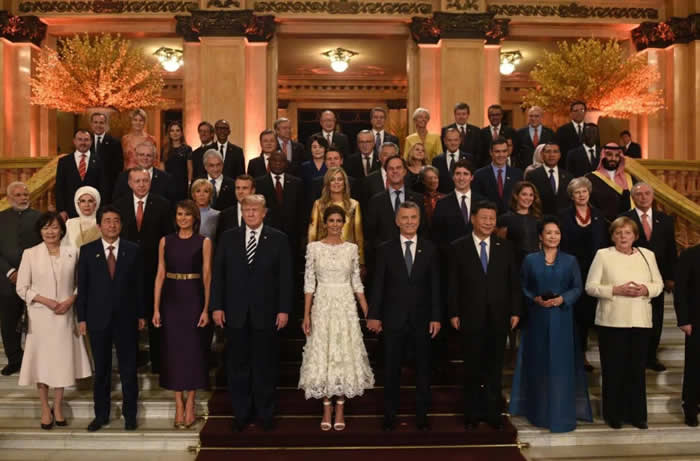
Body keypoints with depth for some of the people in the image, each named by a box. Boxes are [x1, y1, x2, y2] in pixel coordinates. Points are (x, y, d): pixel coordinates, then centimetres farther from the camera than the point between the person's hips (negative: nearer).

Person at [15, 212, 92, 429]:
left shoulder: (72, 252, 1)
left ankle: (58, 406, 21)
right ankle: (45, 407, 20)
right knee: (41, 359, 6)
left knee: (62, 359, 6)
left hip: (65, 316, 1)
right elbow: (22, 288, -2)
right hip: (40, 315, -1)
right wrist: (45, 300, -13)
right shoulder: (30, 254, -2)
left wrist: (70, 300, -12)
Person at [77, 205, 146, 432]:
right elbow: (82, 286, 2)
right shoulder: (87, 251, 2)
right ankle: (101, 414, 22)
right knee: (101, 369, 10)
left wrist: (141, 314, 1)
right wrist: (81, 318, -1)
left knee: (128, 368, 6)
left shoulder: (133, 250, 2)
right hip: (98, 318, 0)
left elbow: (139, 284, 3)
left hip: (126, 318, 0)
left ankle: (130, 414, 17)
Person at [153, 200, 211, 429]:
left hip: (193, 299, -2)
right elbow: (160, 275, 4)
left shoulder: (203, 242, 0)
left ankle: (190, 404, 14)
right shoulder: (165, 241, 6)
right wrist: (156, 308, -1)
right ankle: (178, 405, 14)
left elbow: (207, 276, -3)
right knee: (172, 350, 4)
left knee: (193, 349, 2)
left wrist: (206, 308, -10)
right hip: (170, 300, 2)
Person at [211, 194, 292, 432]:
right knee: (237, 366, 9)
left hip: (266, 313, -1)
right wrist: (216, 306, -2)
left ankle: (266, 413, 21)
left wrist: (284, 309, -6)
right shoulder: (228, 238, 6)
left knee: (265, 366, 8)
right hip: (235, 313, 2)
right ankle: (241, 414, 22)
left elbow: (285, 276, -1)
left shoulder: (278, 239, 1)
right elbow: (218, 274, 5)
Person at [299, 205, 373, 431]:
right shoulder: (314, 247, 0)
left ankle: (340, 408, 15)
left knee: (345, 354, 3)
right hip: (322, 306, -1)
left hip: (346, 306, 1)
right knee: (322, 355, 3)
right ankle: (327, 408, 16)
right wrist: (306, 314, -5)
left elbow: (357, 282, 6)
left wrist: (368, 313, 2)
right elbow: (309, 282, -1)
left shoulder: (351, 248, 3)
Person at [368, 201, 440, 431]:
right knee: (391, 369, 8)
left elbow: (435, 285, 2)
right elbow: (378, 284, 0)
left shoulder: (430, 249, 3)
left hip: (422, 318, 1)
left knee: (423, 369, 9)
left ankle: (422, 415, 21)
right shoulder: (385, 249, 1)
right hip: (394, 318, -1)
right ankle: (390, 415, 20)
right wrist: (374, 315, -5)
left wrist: (436, 317, -3)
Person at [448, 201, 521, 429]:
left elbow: (514, 282, 7)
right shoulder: (458, 247, 0)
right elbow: (453, 284, -2)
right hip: (471, 316, -2)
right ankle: (473, 413, 20)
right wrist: (453, 313, -6)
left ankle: (493, 412, 20)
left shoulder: (505, 247, 7)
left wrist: (515, 311, 1)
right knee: (472, 368, 8)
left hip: (499, 317, 2)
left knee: (495, 368, 8)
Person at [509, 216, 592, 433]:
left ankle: (561, 414, 8)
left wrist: (563, 299, -14)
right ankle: (539, 412, 19)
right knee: (538, 364, 6)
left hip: (561, 319, 0)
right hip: (537, 319, 1)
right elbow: (522, 288, 4)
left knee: (561, 365, 0)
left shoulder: (570, 260, 4)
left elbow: (578, 287, 3)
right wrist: (535, 299, -13)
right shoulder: (530, 260, 4)